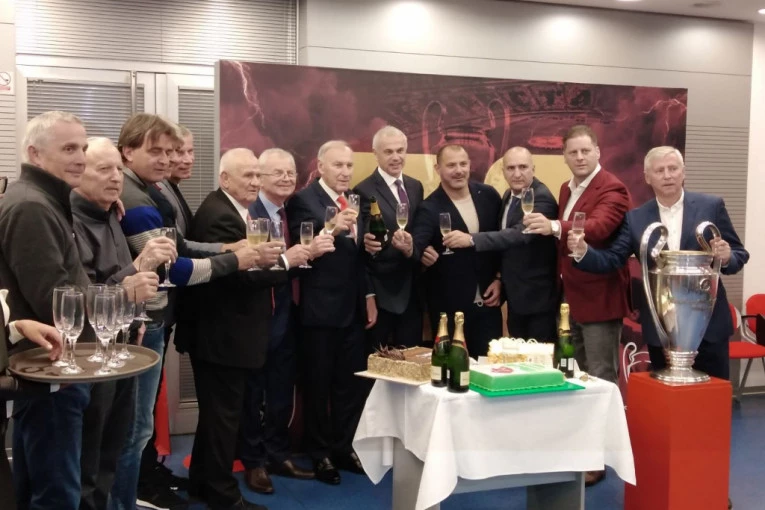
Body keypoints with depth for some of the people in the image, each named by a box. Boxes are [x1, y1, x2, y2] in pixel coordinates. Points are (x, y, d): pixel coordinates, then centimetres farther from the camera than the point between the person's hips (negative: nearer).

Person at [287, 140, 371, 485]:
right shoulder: (304, 200, -9)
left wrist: (369, 296, 11)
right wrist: (332, 229, -34)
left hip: (353, 306, 6)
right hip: (320, 307, -6)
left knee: (350, 382, 12)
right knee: (318, 383, 7)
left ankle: (344, 447, 27)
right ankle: (319, 453, 21)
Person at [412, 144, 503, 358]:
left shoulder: (489, 195, 1)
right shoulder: (430, 208, -12)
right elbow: (417, 245, -25)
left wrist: (500, 278, 4)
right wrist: (423, 252, -49)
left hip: (487, 302, 3)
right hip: (449, 307, -3)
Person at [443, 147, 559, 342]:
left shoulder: (542, 199, -20)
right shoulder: (509, 196, 8)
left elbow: (520, 233, -35)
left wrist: (471, 239, -43)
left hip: (537, 295, -8)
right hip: (515, 294, 9)